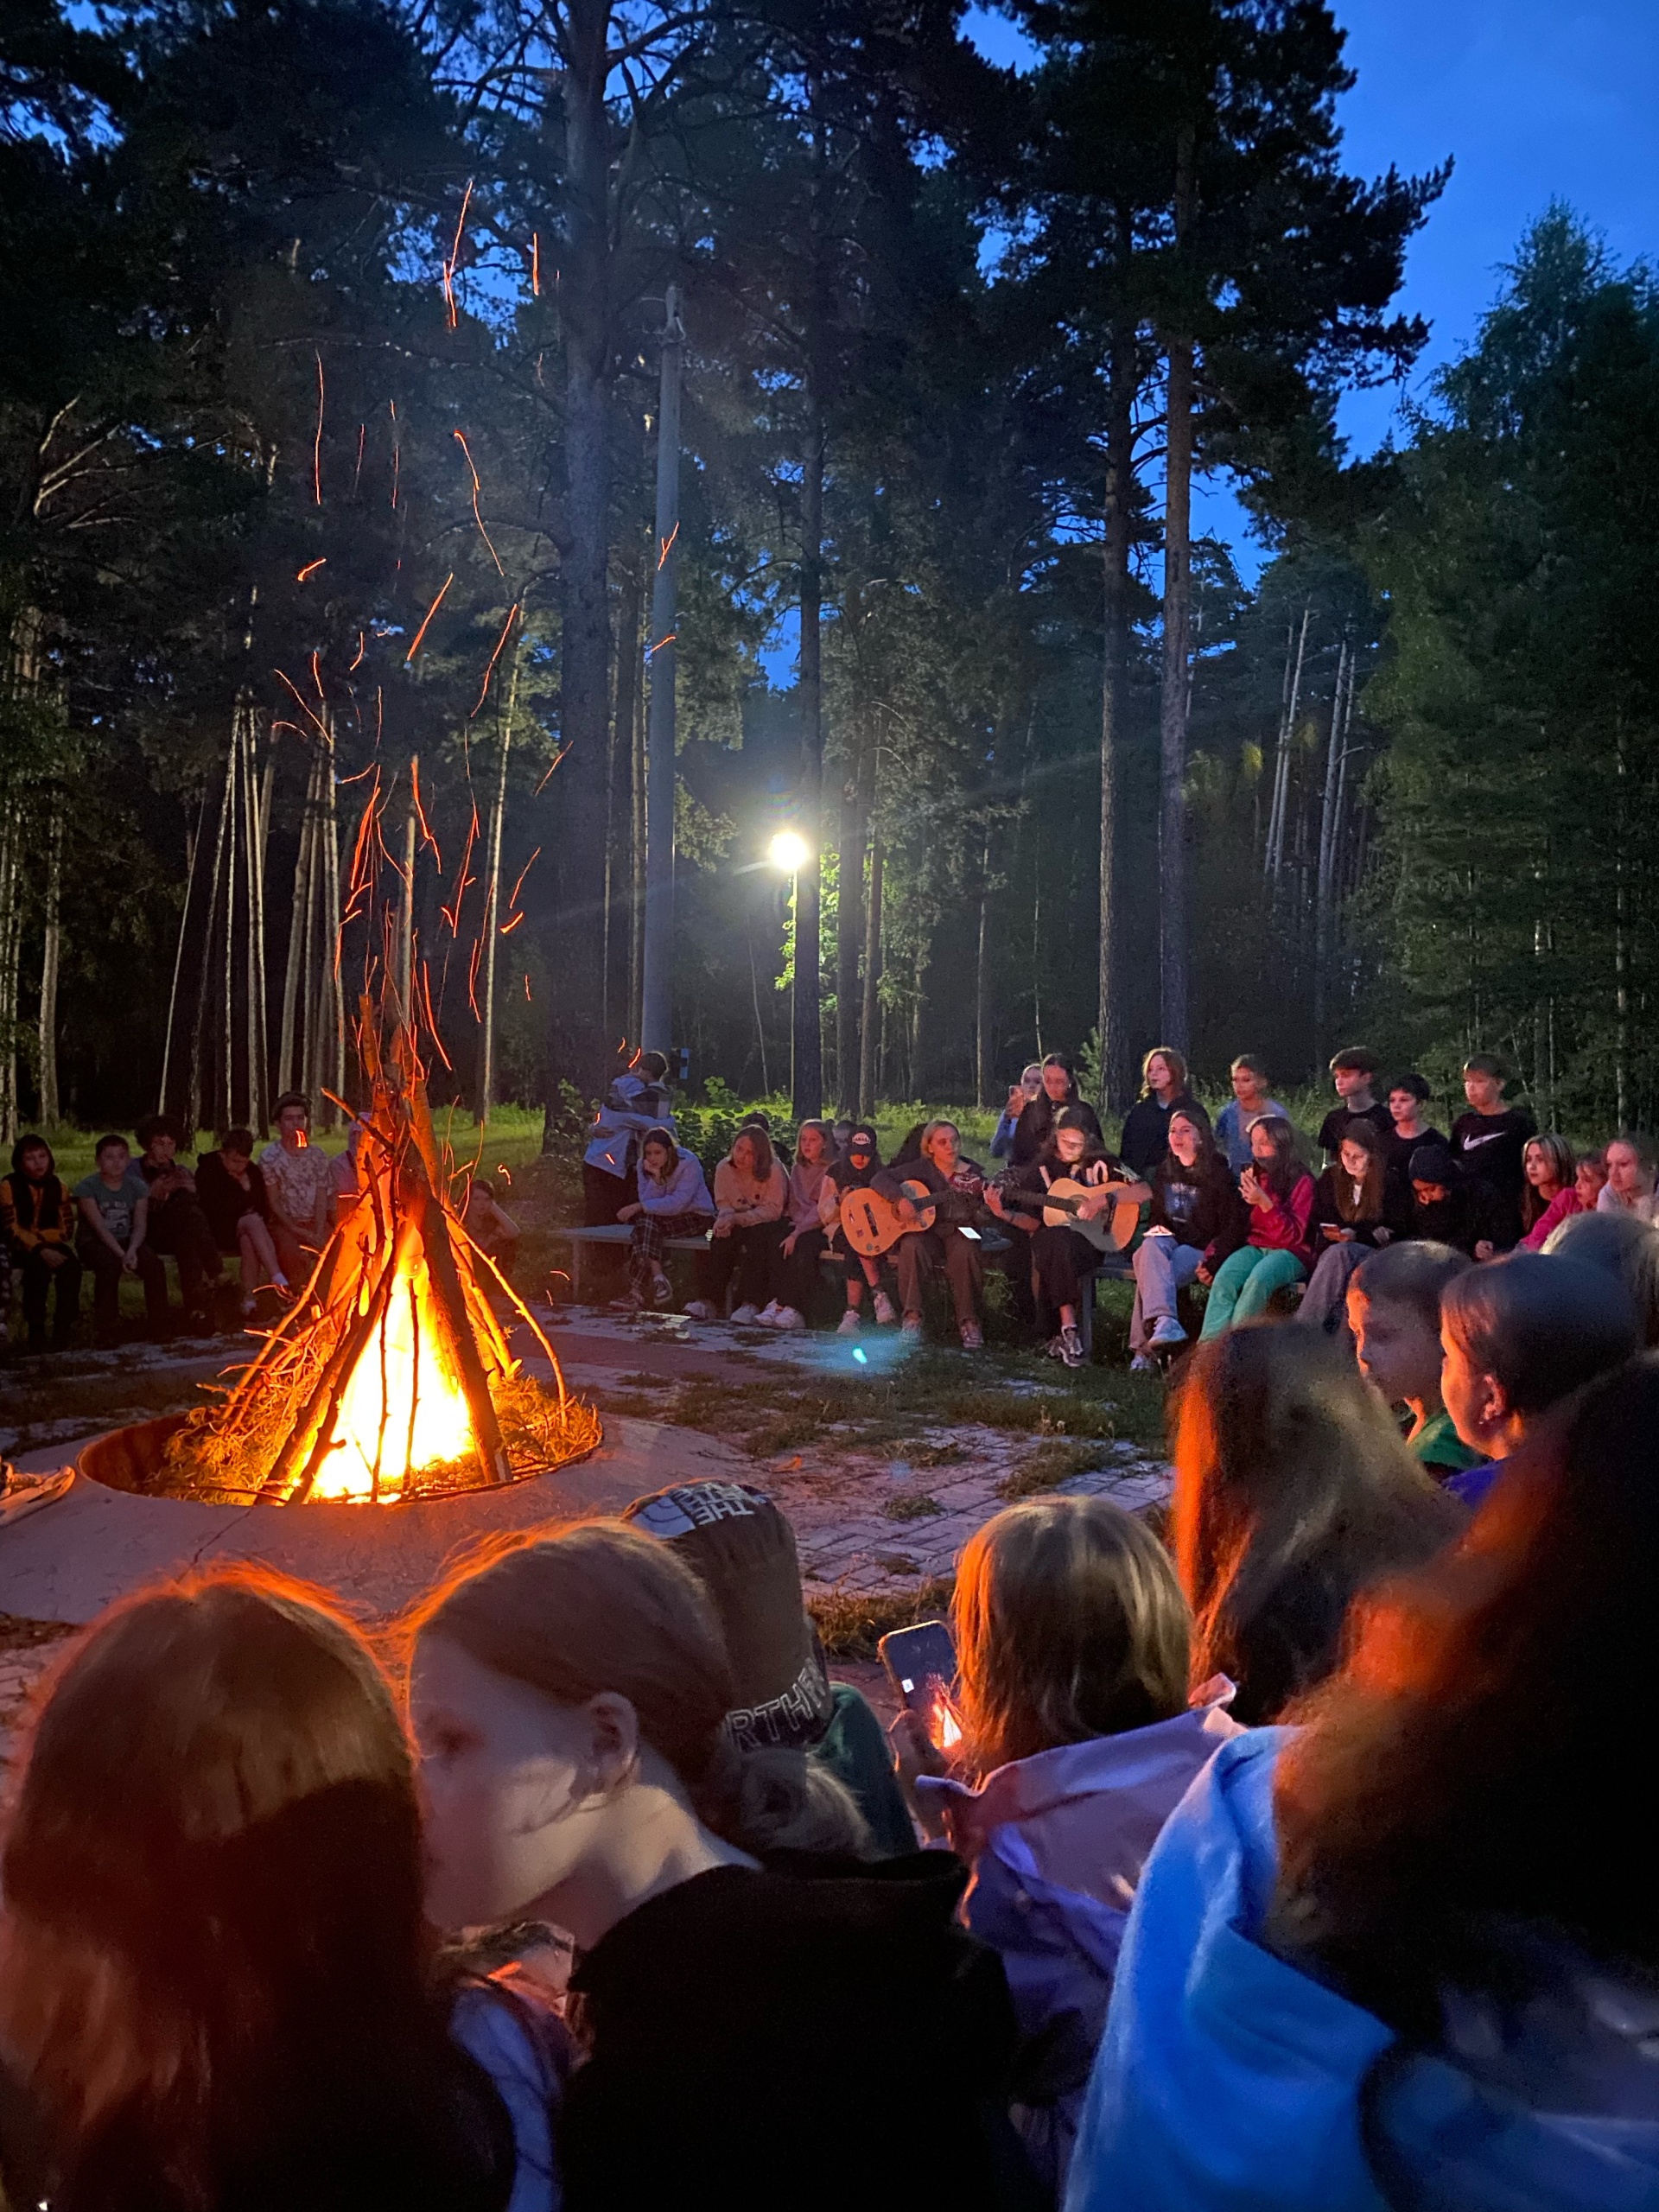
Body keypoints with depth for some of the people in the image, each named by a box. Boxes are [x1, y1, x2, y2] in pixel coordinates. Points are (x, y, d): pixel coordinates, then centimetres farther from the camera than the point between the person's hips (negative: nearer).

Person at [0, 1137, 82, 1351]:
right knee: (39, 1267, -34)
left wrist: (37, 1235, -16)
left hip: (49, 1245, 3)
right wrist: (40, 1250, -29)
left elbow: (67, 1228, 1)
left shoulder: (57, 1185, 3)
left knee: (71, 1266, -27)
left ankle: (63, 1331, -22)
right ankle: (36, 1332, -25)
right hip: (19, 1248, -3)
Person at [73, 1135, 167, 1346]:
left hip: (127, 1240, 4)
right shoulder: (87, 1187, -10)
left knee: (155, 1266, -24)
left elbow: (140, 1225, -7)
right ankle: (105, 1332, -24)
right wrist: (121, 1254, -31)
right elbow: (100, 1227, -19)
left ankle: (158, 1328, -11)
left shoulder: (137, 1186, 2)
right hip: (93, 1242, -3)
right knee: (110, 1265, -36)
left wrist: (131, 1250, -27)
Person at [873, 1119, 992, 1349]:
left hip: (959, 1231, 0)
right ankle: (912, 1317, -24)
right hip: (925, 1232, 0)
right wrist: (900, 1199, -23)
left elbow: (980, 1216, 2)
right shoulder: (922, 1169, 2)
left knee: (965, 1251, -34)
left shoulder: (973, 1173, 5)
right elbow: (880, 1179, -6)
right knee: (912, 1246, -34)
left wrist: (989, 1207, -21)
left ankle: (969, 1322, -22)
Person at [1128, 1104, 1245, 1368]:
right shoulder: (1163, 1172, 18)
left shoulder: (1217, 1175, -1)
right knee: (1151, 1246, -35)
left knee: (1151, 1270, -35)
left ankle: (1144, 1349, -42)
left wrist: (1212, 1262, -19)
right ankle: (1165, 1321, -54)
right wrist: (1155, 1228, 3)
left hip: (1199, 1250, -4)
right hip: (1167, 1240, 4)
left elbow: (1235, 1226, -7)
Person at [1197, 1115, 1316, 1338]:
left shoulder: (1302, 1181, -3)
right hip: (1255, 1247, 4)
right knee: (1224, 1278, -27)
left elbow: (1294, 1236, -9)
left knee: (1258, 1280, -35)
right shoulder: (1253, 1176, 13)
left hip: (1289, 1252, -4)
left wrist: (1264, 1202, -22)